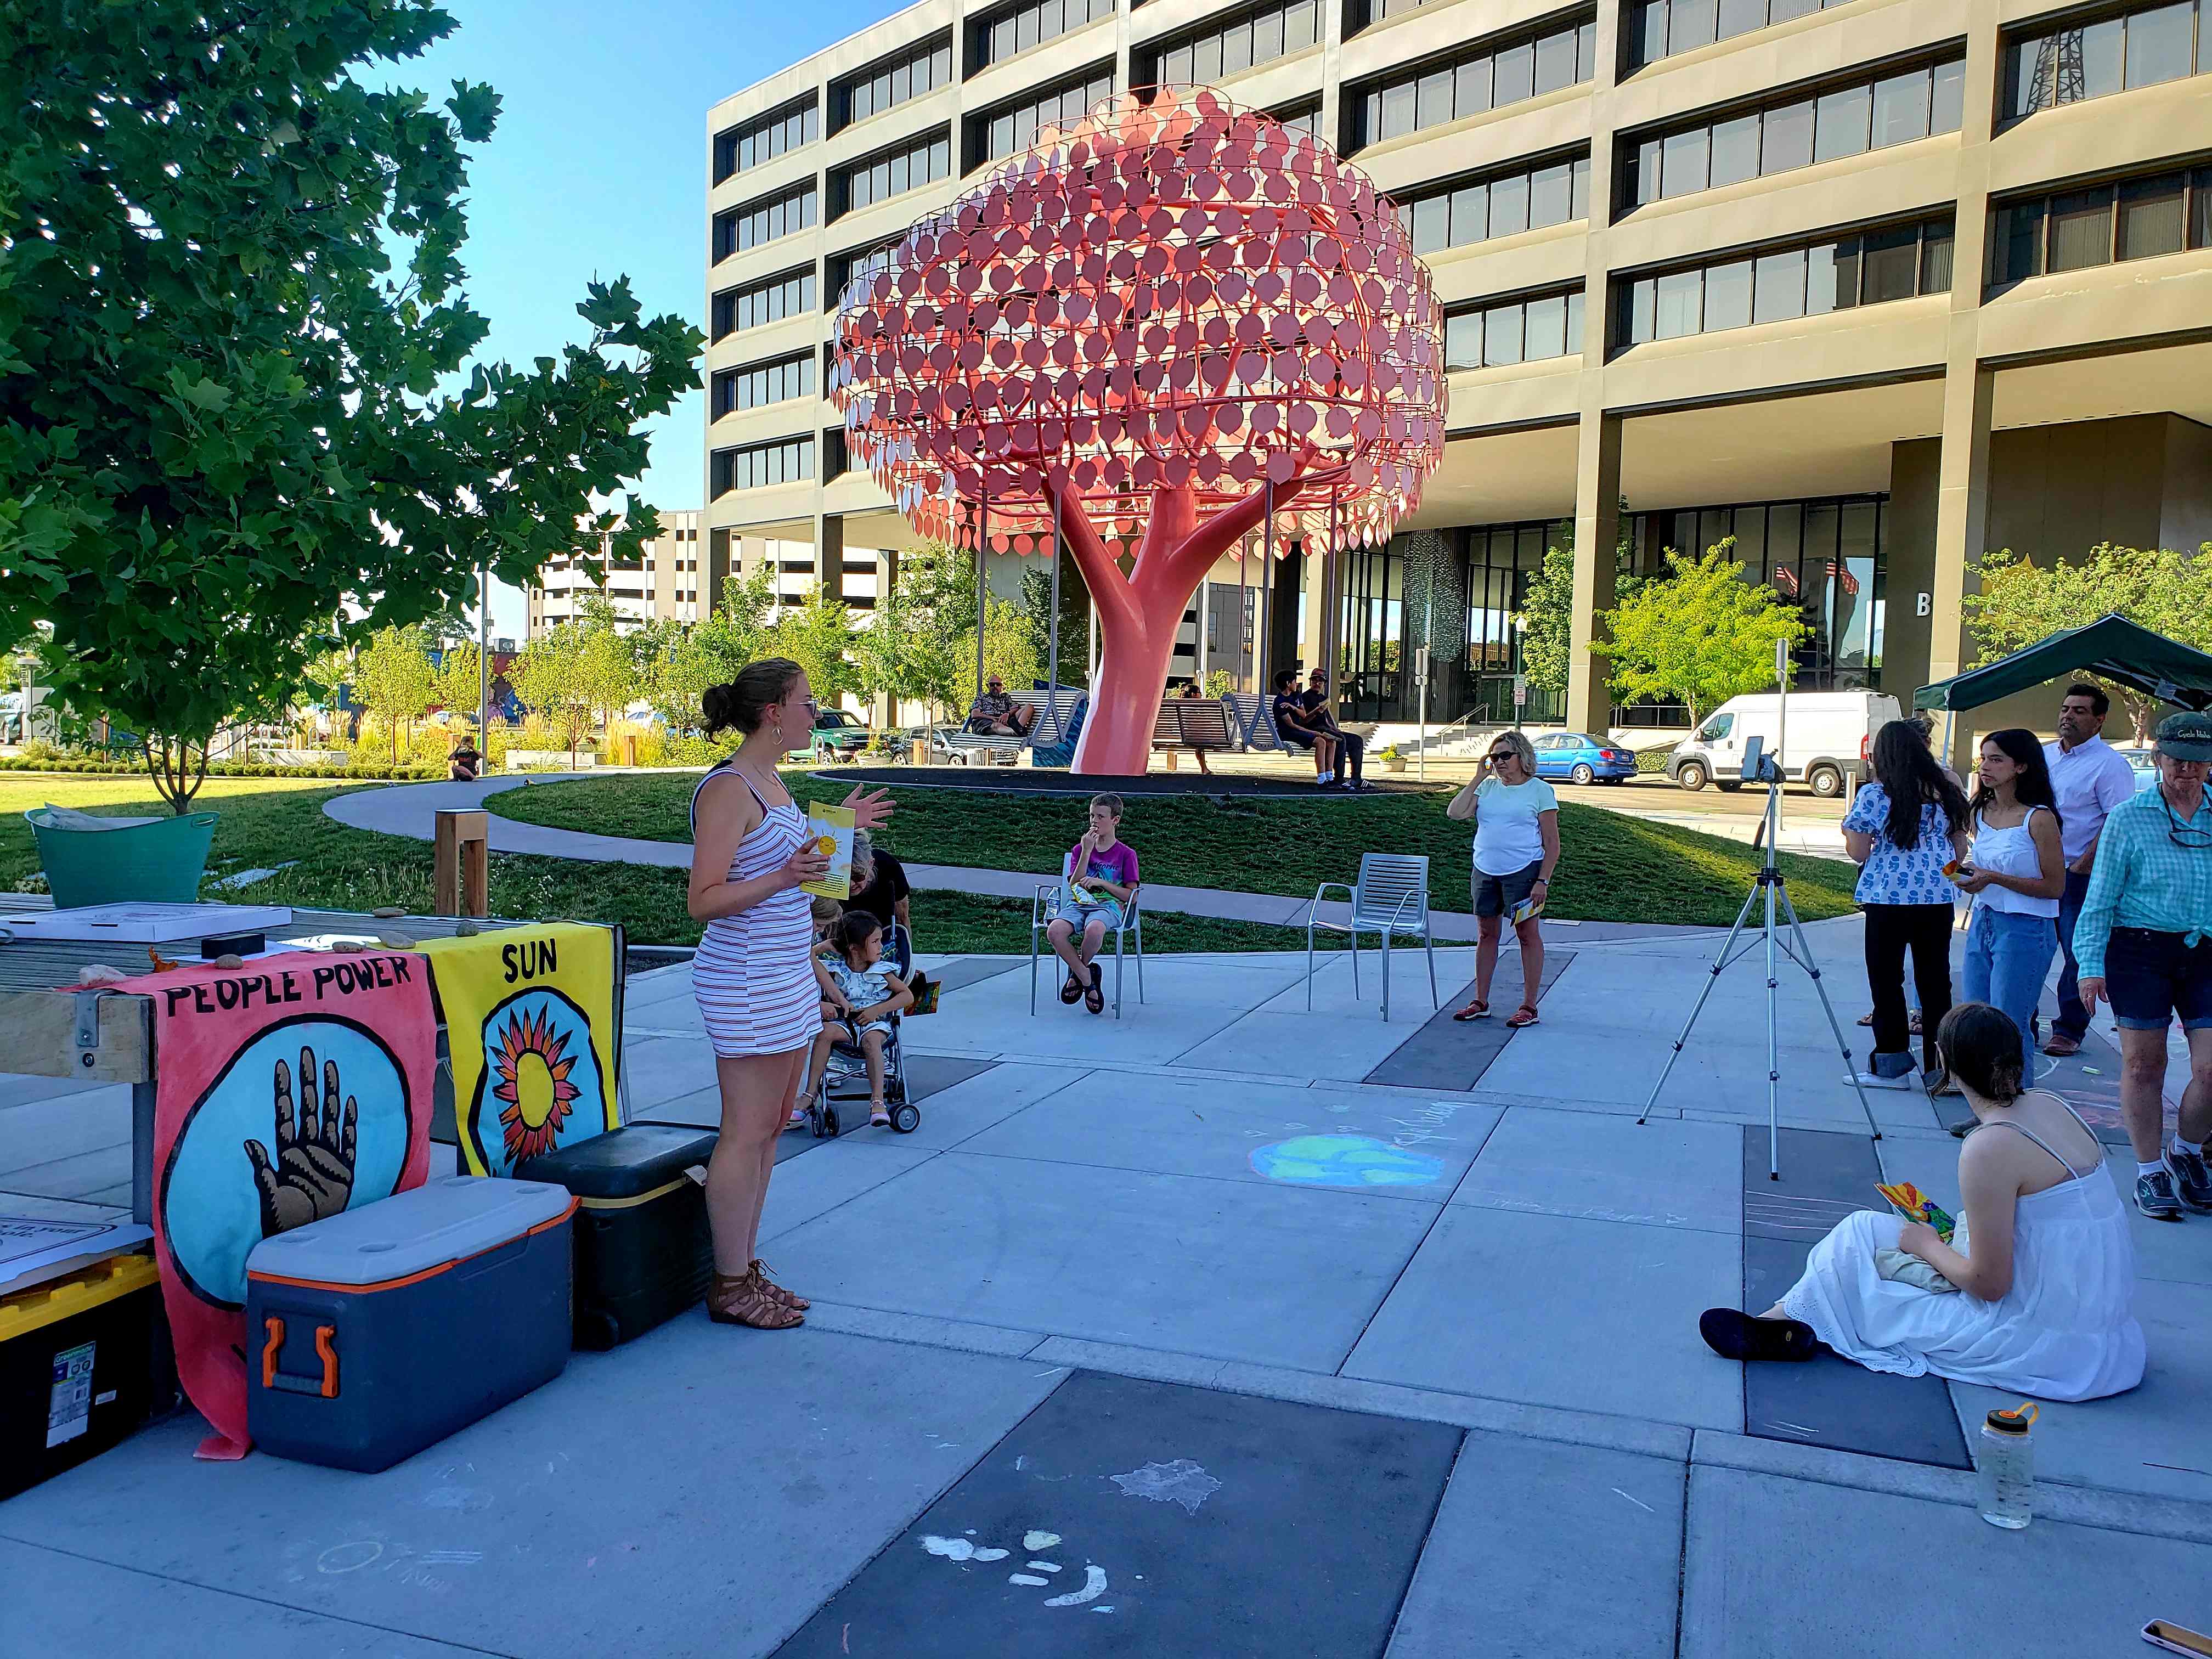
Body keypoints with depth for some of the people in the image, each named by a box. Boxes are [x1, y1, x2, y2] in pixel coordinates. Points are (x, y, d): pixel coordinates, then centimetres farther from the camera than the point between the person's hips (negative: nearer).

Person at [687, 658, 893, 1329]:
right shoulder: (727, 790, -16)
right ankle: (729, 1287, 9)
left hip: (787, 976, 10)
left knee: (771, 1127, 14)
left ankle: (745, 1268, 24)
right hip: (746, 981, -10)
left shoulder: (771, 784, 12)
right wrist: (784, 877, -29)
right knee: (747, 1133, -2)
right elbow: (702, 900, -19)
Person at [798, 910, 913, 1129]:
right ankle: (808, 1095, -28)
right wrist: (820, 1004, -20)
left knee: (871, 1040, -35)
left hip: (875, 1021, -1)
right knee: (825, 1031, -31)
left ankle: (877, 1102, -37)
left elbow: (907, 996, 2)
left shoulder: (881, 970, 2)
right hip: (843, 1021, 1)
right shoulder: (835, 968, 1)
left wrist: (876, 1010, -10)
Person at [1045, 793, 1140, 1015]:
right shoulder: (1079, 849, 16)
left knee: (1094, 930, -40)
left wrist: (1101, 883, -8)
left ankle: (1077, 972, -7)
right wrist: (1087, 852, -4)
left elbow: (1132, 895, 3)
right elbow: (1074, 886, 3)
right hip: (1079, 904, 3)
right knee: (1054, 931, -32)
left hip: (1109, 907, -3)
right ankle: (1087, 979, -14)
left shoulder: (1126, 854, 8)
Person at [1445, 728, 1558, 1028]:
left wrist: (1543, 881, -13)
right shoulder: (1487, 787, 9)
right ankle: (1481, 1002, 18)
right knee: (1486, 934, 10)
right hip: (1485, 872, 5)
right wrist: (1478, 778, -3)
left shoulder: (1539, 790, -4)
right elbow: (1454, 813, -4)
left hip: (1523, 872, -5)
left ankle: (1529, 1007, 8)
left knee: (1528, 935, 1)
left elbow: (1552, 842, -5)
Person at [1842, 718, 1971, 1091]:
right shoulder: (1945, 792, 9)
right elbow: (1960, 850, 15)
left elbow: (1858, 852, -6)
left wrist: (1850, 827, 11)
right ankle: (1938, 1066, 8)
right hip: (1938, 897, 5)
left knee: (1886, 979, 5)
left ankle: (1892, 1064, 7)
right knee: (1935, 979, 8)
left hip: (1889, 897, -5)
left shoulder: (1874, 795, -7)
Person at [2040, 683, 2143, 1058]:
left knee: (2078, 955, 1)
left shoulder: (2110, 764, -7)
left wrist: (2083, 866, -17)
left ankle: (2069, 1030, 10)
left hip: (2079, 877, -6)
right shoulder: (2043, 755, 13)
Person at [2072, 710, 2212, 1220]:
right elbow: (2101, 898, -1)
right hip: (2140, 952, -2)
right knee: (2143, 1065, 5)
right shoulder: (2128, 818, -2)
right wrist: (2091, 964, -6)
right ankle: (2149, 1172, 20)